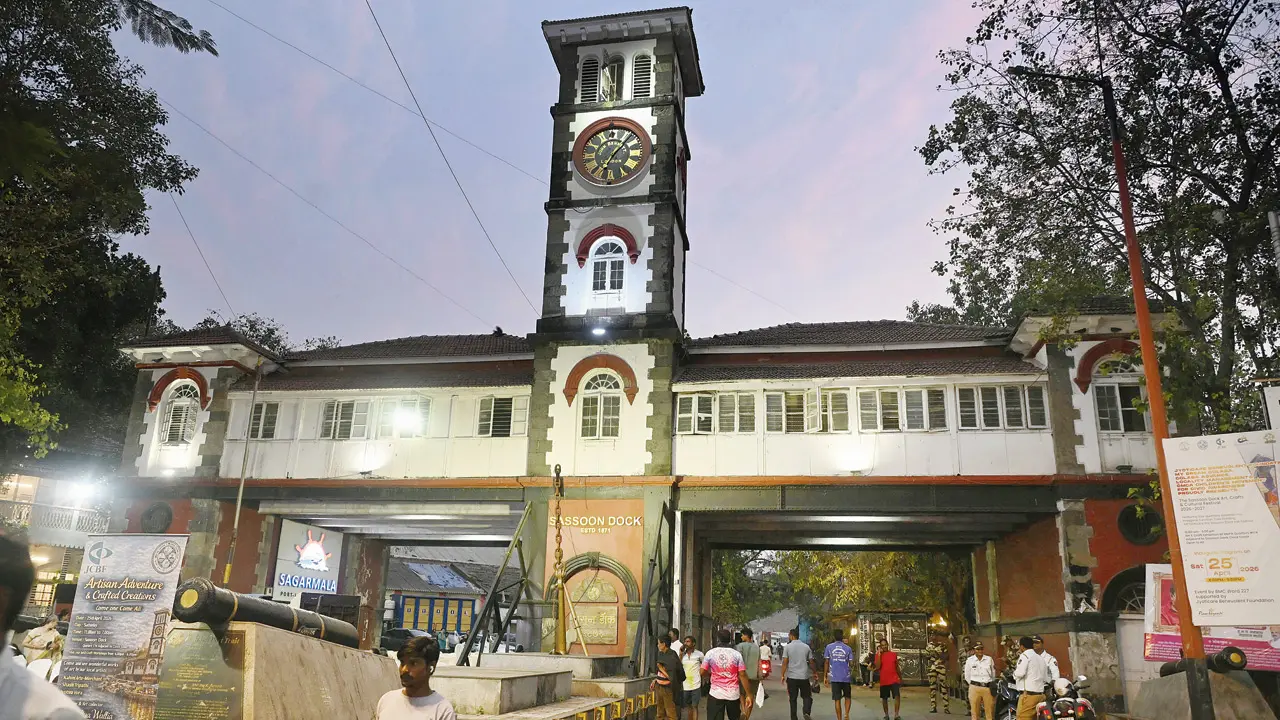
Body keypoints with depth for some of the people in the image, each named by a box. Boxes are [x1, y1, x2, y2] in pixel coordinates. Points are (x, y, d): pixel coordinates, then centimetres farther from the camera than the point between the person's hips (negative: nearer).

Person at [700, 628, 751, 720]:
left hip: (716, 694, -1)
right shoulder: (736, 654, -4)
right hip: (733, 694, 2)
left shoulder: (710, 653, -4)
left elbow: (703, 672, 0)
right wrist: (748, 695, 0)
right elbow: (742, 675, -4)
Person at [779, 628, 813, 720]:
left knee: (793, 699, 10)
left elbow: (785, 662, -8)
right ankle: (807, 712, -12)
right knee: (807, 696, 11)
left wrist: (782, 675, -2)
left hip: (791, 676, -1)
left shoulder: (787, 647, -4)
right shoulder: (806, 647, 3)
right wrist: (814, 673, 19)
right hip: (804, 676, 1)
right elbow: (811, 661, 6)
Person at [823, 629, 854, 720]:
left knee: (837, 699, 5)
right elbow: (851, 663, -1)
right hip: (846, 677, 0)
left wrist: (825, 676, 5)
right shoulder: (848, 648, 0)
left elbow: (826, 662, -1)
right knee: (848, 697, 17)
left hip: (834, 677, 0)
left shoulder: (829, 647, 0)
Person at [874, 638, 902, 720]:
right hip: (884, 681, -1)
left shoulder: (894, 654, 6)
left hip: (894, 680, 1)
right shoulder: (878, 655, 0)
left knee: (897, 696, -15)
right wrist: (879, 654, -14)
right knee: (884, 698, 8)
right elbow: (877, 667, -14)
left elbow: (897, 667, 16)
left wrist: (900, 678, 19)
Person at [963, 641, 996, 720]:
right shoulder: (969, 660, 2)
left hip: (988, 688, 1)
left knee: (990, 710, 2)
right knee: (974, 710, 2)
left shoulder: (989, 659, 5)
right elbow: (967, 676, 10)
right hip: (975, 688, -1)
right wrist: (973, 684, 9)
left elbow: (993, 673, 14)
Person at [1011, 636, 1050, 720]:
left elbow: (1020, 673, -17)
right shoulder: (1041, 658, 18)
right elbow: (1046, 678, 19)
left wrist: (1014, 673, 3)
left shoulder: (1025, 656, -6)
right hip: (1041, 694, 8)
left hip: (1028, 695, -8)